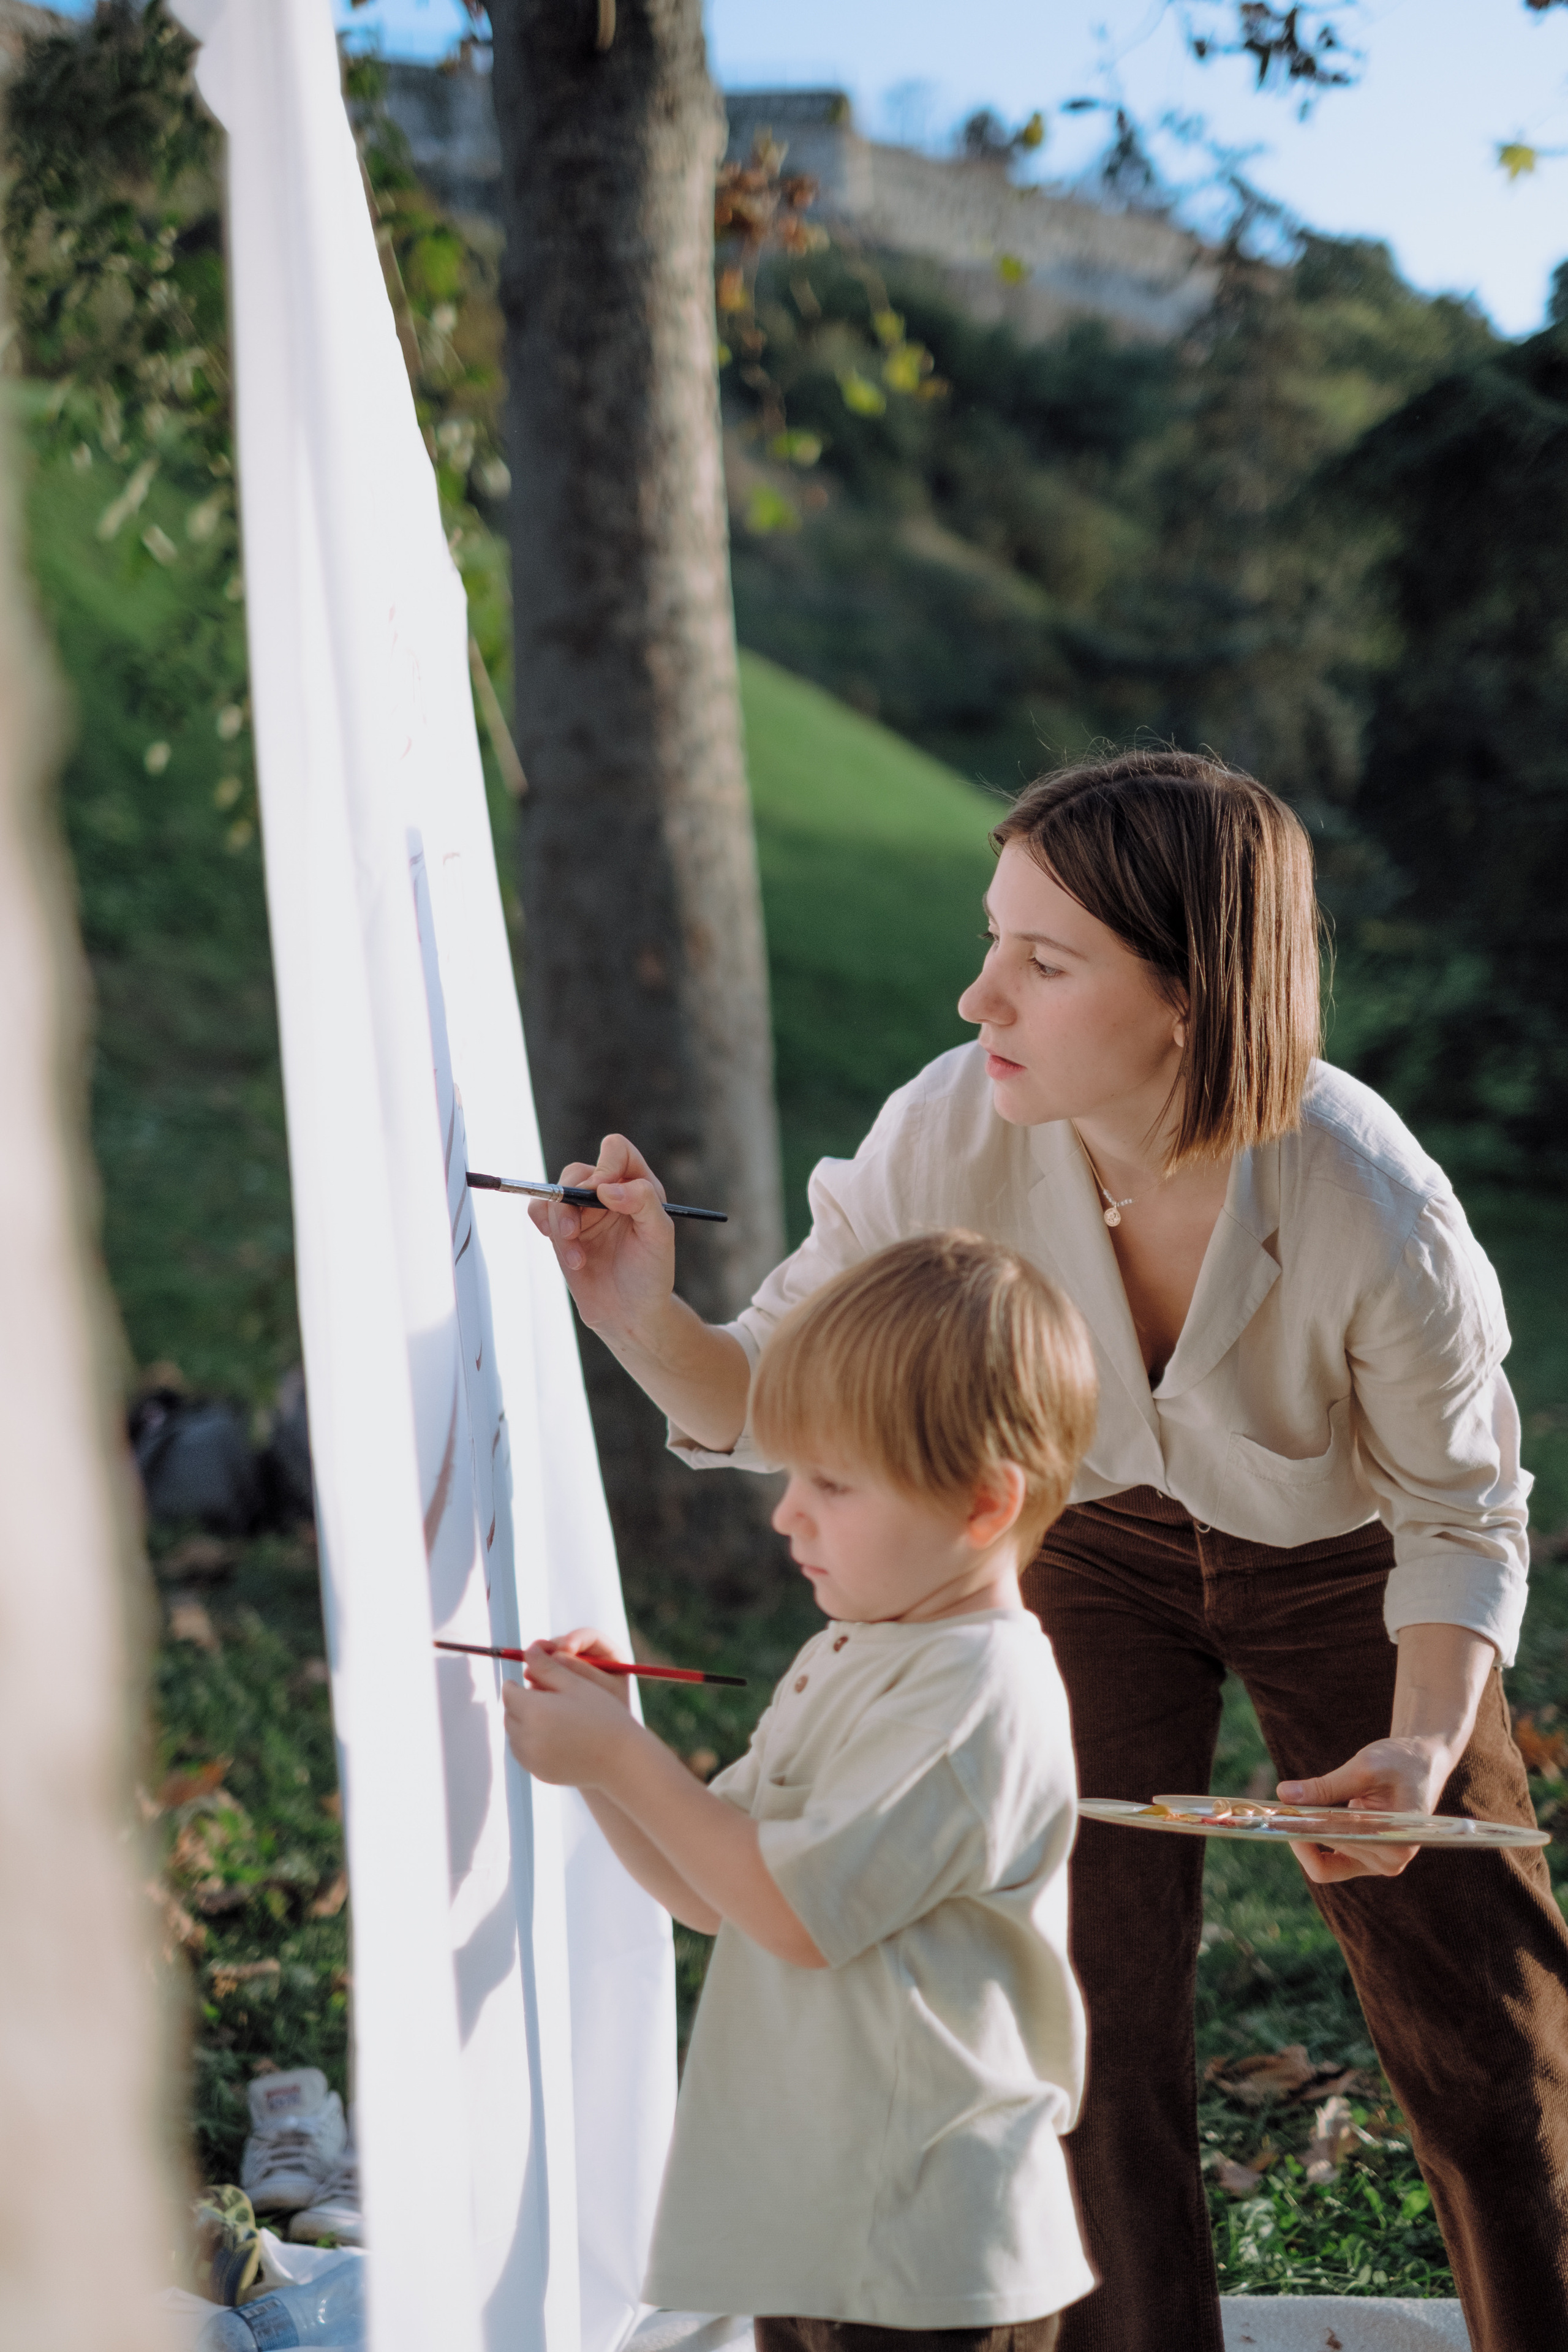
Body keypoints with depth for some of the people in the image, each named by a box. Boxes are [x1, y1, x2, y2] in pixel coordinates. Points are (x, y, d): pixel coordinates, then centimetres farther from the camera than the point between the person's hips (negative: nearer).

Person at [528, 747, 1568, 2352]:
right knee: (1094, 2010, 1)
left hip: (1339, 1563, -1)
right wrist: (645, 1326, -38)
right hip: (1100, 1542, 2)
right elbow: (773, 1406, -17)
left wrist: (1424, 1747, -33)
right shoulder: (950, 1139, -31)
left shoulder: (1374, 1212, -36)